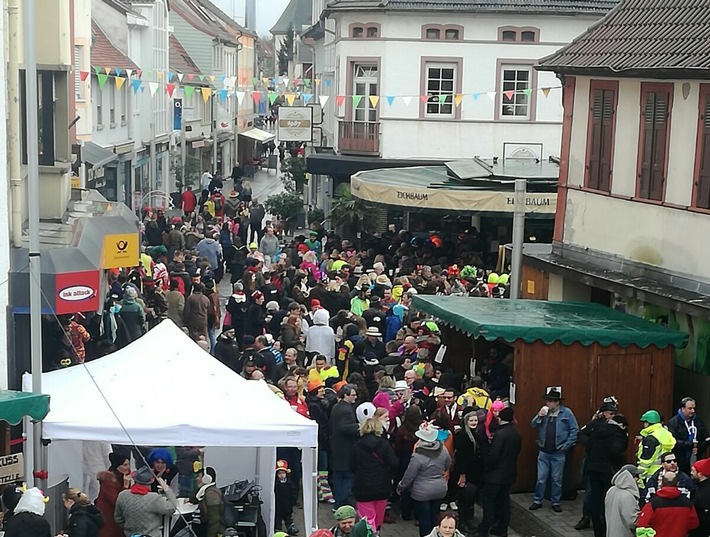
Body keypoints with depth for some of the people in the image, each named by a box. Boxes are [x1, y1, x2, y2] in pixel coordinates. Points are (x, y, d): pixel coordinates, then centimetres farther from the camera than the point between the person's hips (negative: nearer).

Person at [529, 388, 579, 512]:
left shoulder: (566, 412, -6)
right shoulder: (544, 411, 4)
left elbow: (575, 430, -5)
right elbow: (533, 425, 4)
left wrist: (567, 445, -8)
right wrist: (539, 416, -13)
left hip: (558, 452, -3)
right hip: (543, 451, 3)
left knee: (557, 479, 8)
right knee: (541, 478, 6)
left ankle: (556, 502, 19)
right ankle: (537, 501, 17)